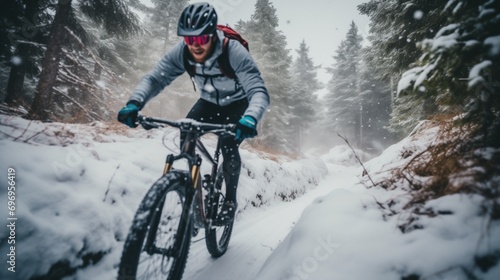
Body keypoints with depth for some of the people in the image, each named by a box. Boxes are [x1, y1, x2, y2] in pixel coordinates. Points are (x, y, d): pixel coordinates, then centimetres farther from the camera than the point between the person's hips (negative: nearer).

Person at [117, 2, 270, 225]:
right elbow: (154, 78, -20)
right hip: (209, 102, 4)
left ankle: (230, 200, 4)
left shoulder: (234, 52, -34)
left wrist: (250, 118, -61)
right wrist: (134, 103, -39)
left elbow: (259, 91, -40)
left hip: (237, 105, -3)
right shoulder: (180, 52, -23)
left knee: (228, 148, -20)